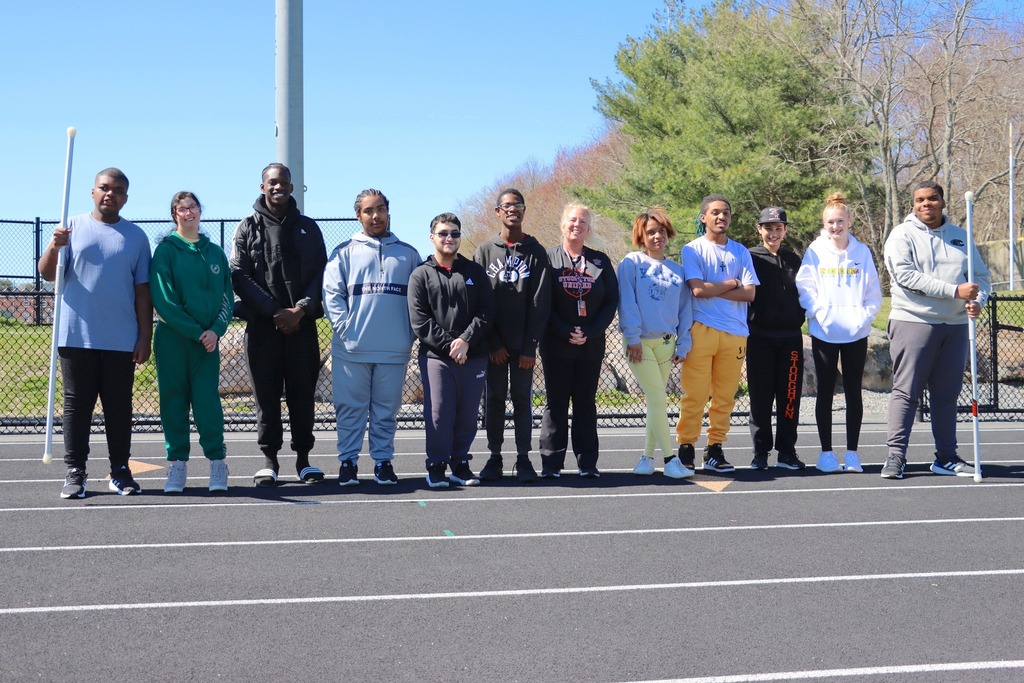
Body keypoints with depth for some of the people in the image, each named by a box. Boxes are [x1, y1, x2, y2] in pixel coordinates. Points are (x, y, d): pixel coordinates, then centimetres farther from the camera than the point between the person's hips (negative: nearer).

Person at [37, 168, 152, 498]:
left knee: (119, 407, 6)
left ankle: (120, 471, 13)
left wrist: (145, 337, 4)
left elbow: (142, 291, 9)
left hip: (121, 341, 1)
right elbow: (48, 275, 0)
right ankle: (75, 472, 7)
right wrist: (53, 247, -20)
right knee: (77, 405, 2)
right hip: (76, 337, -1)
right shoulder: (72, 227, 7)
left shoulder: (136, 236, 10)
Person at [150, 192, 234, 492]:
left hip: (208, 338, 2)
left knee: (208, 400, -4)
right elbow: (163, 299, -8)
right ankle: (177, 464, 8)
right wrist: (195, 331, -11)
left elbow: (227, 295, 10)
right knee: (174, 400, 2)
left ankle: (217, 462, 5)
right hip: (172, 338, -2)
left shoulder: (215, 252, 11)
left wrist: (216, 329, -7)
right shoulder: (166, 250, 0)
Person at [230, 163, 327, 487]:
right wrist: (275, 311, -11)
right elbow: (239, 276, -2)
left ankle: (303, 458, 11)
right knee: (266, 394, 2)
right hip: (261, 325, -1)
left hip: (302, 324, 1)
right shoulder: (248, 227, 7)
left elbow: (321, 274, 5)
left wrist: (301, 309, -11)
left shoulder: (308, 228, 12)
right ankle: (269, 458, 9)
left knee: (302, 393, 3)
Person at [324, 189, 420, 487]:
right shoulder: (345, 252, 6)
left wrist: (410, 335, 0)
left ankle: (383, 461, 17)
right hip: (351, 348, -1)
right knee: (350, 408, 3)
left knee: (387, 409, 8)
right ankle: (348, 461, 12)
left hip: (394, 349, 1)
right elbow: (332, 294, -1)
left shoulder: (408, 254, 12)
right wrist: (345, 328, -12)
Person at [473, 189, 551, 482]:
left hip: (523, 344, -1)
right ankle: (494, 456, 12)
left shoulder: (535, 252, 3)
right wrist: (492, 343, -7)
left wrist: (530, 345, -10)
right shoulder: (485, 251, 6)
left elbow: (540, 301, -3)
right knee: (494, 398, 4)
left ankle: (523, 458, 9)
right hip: (494, 343, 1)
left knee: (522, 398, 3)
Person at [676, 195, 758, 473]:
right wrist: (732, 283, 1)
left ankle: (715, 449, 11)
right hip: (701, 330, -3)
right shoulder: (693, 250, 4)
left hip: (735, 333, 4)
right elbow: (698, 289, -10)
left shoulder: (740, 252, 14)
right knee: (694, 394, -6)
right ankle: (685, 449, 2)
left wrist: (712, 289, -5)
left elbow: (749, 293, 3)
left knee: (725, 396, 3)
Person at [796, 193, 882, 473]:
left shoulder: (862, 251, 4)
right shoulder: (815, 251, 1)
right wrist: (819, 313, -11)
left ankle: (852, 453, 11)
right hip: (824, 333, -1)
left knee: (853, 391, 4)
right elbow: (805, 288, 0)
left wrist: (865, 315, -7)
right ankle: (826, 452, 11)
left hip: (856, 333, 1)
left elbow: (874, 292, 6)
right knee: (825, 391, 4)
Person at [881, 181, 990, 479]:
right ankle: (896, 455, -2)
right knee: (906, 391, -5)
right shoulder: (902, 235, -1)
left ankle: (946, 457, 16)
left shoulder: (961, 237, 15)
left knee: (947, 394, 9)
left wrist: (977, 300, -6)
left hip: (956, 325, 5)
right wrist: (955, 291, -19)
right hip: (913, 322, -4)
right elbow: (906, 275, -15)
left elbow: (982, 276, 17)